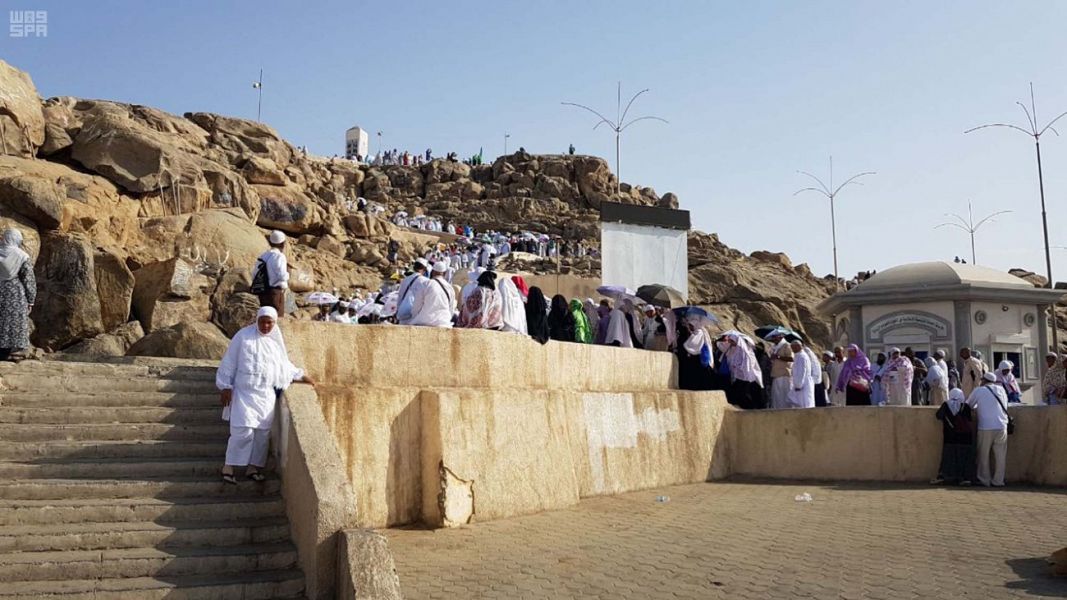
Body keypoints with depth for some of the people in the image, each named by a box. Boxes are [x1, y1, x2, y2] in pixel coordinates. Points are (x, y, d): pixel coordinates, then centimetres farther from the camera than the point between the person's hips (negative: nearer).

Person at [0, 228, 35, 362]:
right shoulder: (22, 256, -7)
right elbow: (29, 280, -7)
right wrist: (31, 300, 0)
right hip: (17, 296, -3)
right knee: (16, 325, 1)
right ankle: (14, 353, 0)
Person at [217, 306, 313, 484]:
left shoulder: (276, 341, 8)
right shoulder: (244, 336, -6)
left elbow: (284, 364, 22)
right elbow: (229, 362, -3)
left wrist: (301, 375, 18)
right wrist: (226, 387, -5)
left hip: (267, 394, 5)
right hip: (245, 391, -5)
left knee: (263, 432, 5)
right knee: (243, 429, -12)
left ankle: (253, 466, 17)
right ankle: (229, 466, 1)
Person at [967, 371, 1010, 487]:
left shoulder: (978, 390, 2)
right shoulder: (1000, 389, 10)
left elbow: (969, 405, 10)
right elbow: (1005, 405, 22)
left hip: (985, 427, -2)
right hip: (1001, 426, 2)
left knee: (984, 455, 7)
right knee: (1000, 455, 9)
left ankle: (984, 480, 9)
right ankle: (998, 481, 10)